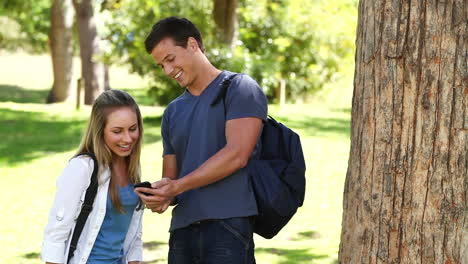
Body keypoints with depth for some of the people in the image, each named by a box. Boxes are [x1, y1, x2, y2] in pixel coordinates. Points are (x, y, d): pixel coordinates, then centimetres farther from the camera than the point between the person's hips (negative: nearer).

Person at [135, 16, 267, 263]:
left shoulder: (239, 88, 0)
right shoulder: (173, 111, 21)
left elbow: (236, 155, -11)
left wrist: (176, 186, -13)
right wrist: (162, 197, -5)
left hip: (227, 224, -6)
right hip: (182, 228, 6)